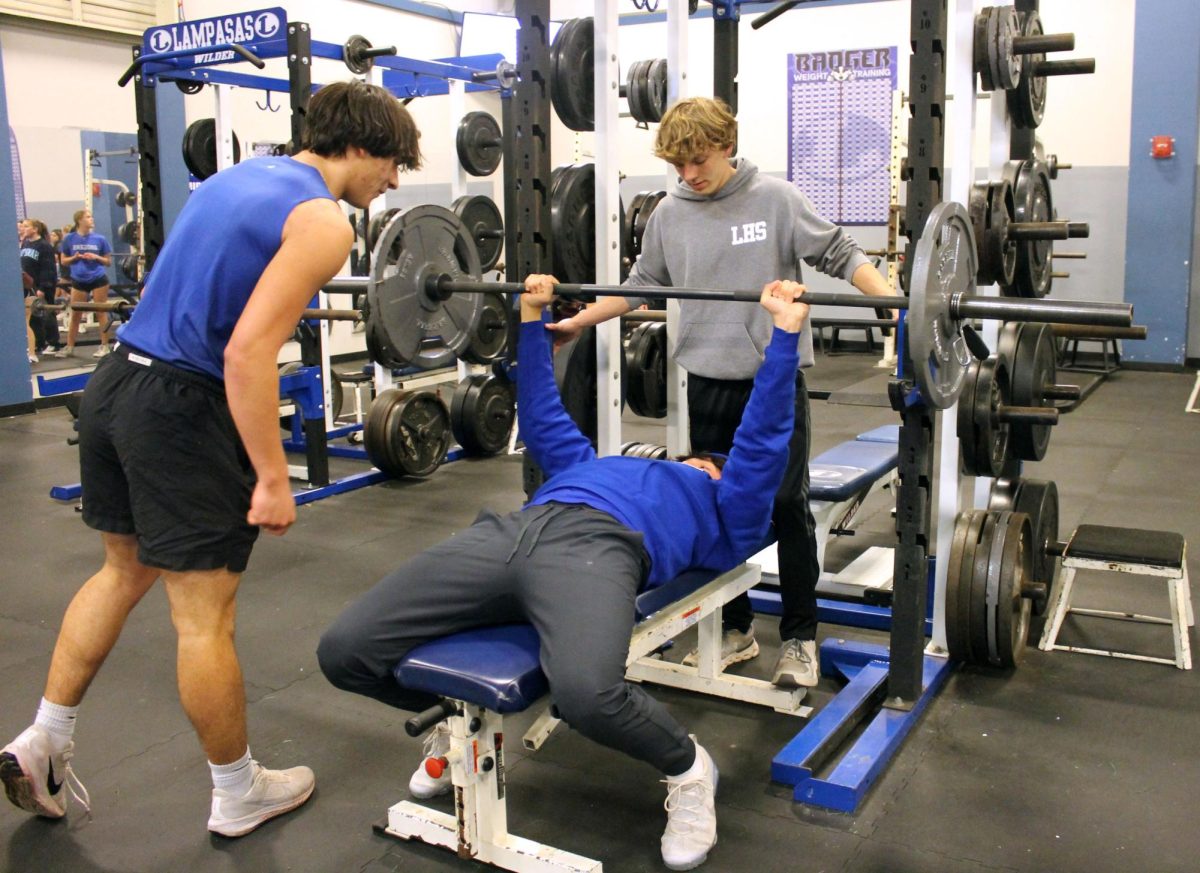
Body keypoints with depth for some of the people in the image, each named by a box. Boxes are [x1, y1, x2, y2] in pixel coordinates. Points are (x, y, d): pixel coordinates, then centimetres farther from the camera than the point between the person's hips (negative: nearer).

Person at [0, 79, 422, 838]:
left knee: (124, 572, 25)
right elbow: (248, 352, -21)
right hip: (180, 409, -9)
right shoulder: (323, 221, -12)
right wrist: (273, 479, -17)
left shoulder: (241, 177, 15)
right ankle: (238, 795, 22)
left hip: (115, 382, 9)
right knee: (205, 615, 4)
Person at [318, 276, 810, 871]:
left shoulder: (724, 517, 29)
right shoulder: (604, 466, 43)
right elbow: (543, 423, 49)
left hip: (598, 547, -5)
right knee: (343, 650, -11)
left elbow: (761, 445, 18)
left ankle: (687, 768, -2)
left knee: (586, 693, -39)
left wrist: (784, 332, 15)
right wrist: (532, 319, 49)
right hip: (508, 531, 6)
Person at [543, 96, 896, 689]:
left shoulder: (776, 199, -4)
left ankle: (799, 637, 17)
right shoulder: (670, 213, 7)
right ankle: (734, 628, 26)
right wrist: (578, 322, 11)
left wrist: (891, 300, -17)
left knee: (788, 507, 3)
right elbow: (641, 284, 16)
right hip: (707, 382, 4)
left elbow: (840, 254, -3)